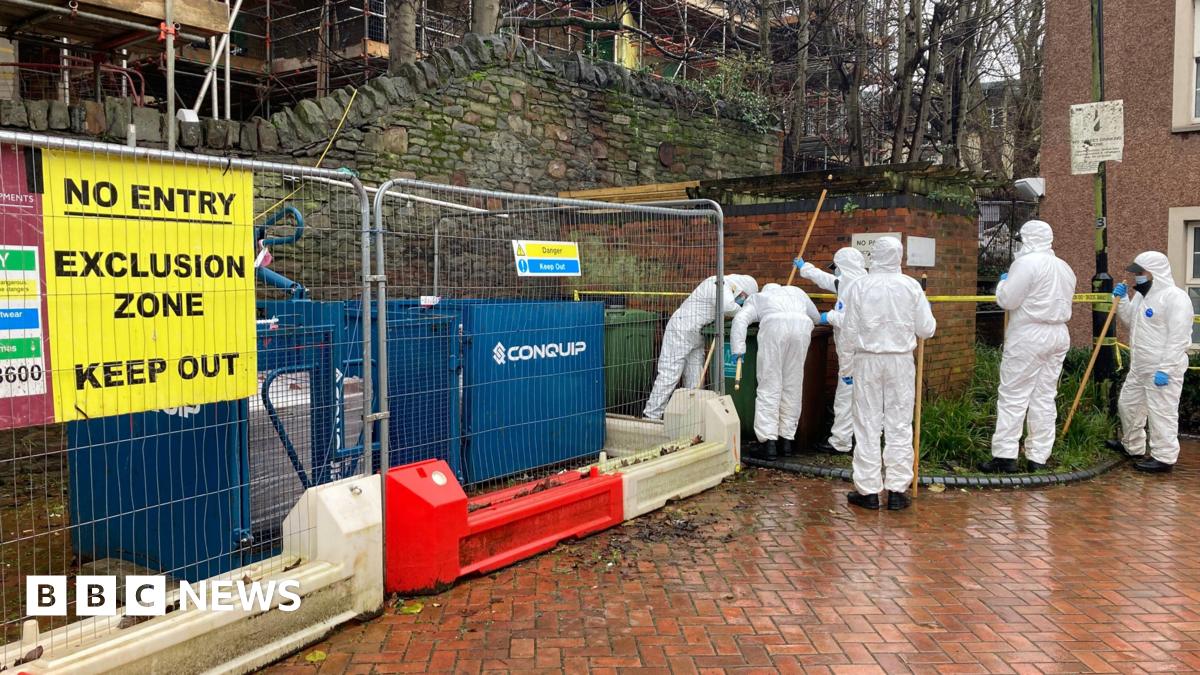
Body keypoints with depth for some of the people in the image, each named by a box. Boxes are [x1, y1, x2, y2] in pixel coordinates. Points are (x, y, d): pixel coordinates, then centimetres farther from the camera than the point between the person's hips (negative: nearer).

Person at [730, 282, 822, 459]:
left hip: (774, 326, -2)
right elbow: (816, 317, 43)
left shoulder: (757, 298, 31)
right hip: (802, 327, 2)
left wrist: (738, 349, 6)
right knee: (792, 386, 11)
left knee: (770, 386, 1)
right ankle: (787, 440, 13)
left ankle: (770, 441, -7)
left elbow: (740, 319, 12)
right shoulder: (796, 291, 40)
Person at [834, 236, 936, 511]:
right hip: (901, 360, 1)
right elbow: (926, 329, 2)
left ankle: (868, 490, 10)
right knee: (899, 425, 8)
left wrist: (834, 316, 14)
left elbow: (850, 332, -4)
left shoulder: (857, 287, -7)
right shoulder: (911, 286, -4)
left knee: (868, 425, 6)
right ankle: (897, 490, 11)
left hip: (868, 359, 0)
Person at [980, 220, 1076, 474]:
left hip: (1028, 337, -8)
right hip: (1059, 335, 8)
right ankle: (1039, 457, 11)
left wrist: (1003, 282, 5)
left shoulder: (1026, 263, -12)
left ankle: (1005, 456, -4)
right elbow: (1064, 302, 20)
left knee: (1013, 396, -4)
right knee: (1045, 397, 10)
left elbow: (1007, 300, -14)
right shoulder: (1064, 267, 14)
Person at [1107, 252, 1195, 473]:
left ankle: (1164, 458, 4)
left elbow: (1178, 339, -21)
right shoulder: (1143, 294, 13)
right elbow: (1130, 320, 24)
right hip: (1139, 368, 10)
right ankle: (1133, 446, 36)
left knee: (1161, 413, -4)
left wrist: (1165, 370, -25)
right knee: (1128, 405, 19)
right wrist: (1122, 299, 8)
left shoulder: (1175, 297, -17)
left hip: (1162, 370, -10)